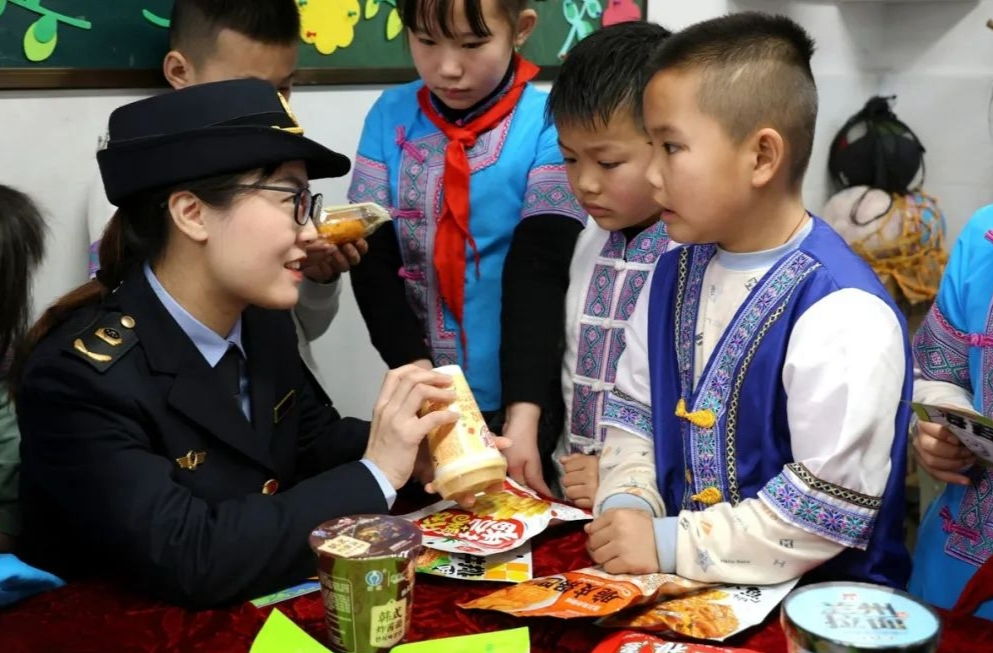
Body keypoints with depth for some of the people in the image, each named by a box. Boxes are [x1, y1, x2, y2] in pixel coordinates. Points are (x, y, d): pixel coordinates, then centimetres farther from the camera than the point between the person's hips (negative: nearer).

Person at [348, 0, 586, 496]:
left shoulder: (546, 126, -11)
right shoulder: (391, 117, -2)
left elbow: (540, 273, -15)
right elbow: (371, 258, -4)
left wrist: (522, 414, -24)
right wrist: (415, 368, -17)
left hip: (524, 401, -3)